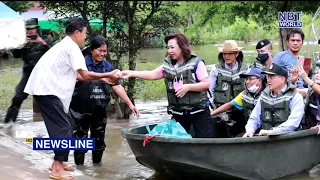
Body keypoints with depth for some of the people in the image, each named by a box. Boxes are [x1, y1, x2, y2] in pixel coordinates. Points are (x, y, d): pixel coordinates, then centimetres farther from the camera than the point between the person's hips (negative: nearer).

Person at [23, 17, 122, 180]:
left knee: (64, 125, 16)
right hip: (47, 91, -10)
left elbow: (77, 75, 21)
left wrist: (103, 78, 19)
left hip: (45, 89, 10)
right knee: (63, 128, -8)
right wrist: (108, 75, -3)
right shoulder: (72, 47, -10)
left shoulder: (64, 45, 22)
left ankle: (59, 161, 24)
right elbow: (85, 75, -13)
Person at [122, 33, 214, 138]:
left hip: (198, 111, -5)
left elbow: (207, 84, -13)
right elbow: (152, 75, 2)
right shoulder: (168, 65, 5)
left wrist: (188, 87, -24)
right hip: (178, 113, 5)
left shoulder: (196, 63, -10)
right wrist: (131, 73, -7)